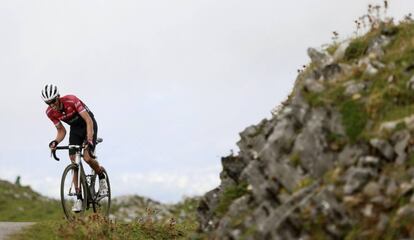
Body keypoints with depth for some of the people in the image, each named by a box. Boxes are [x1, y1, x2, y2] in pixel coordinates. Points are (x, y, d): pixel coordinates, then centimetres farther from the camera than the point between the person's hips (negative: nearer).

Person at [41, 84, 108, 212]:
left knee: (87, 158, -23)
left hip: (88, 125, -5)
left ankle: (102, 177, 8)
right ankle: (79, 198, -4)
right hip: (75, 128, 5)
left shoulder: (71, 100, -32)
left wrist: (89, 140, -45)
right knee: (74, 162, -8)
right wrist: (56, 142, -26)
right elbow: (61, 131, -5)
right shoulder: (50, 112, -15)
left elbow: (89, 121, -33)